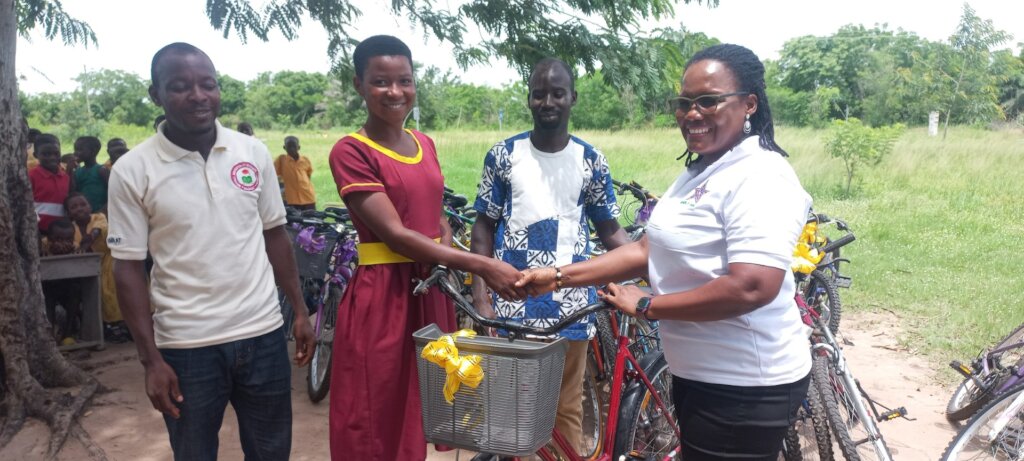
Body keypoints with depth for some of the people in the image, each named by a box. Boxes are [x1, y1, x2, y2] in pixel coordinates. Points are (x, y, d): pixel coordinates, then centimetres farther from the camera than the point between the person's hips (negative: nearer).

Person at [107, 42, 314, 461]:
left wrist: (300, 311, 6)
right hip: (185, 347, -2)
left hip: (263, 335, 2)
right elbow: (128, 269, -4)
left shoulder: (254, 153, 1)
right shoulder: (132, 171, -7)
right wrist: (150, 359, -7)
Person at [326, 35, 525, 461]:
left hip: (430, 291, 6)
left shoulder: (425, 144, 10)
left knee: (422, 411, 17)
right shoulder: (350, 151, -10)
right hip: (380, 297, -6)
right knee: (375, 424, 6)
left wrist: (447, 251, -4)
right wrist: (480, 265, -23)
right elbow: (395, 233, -18)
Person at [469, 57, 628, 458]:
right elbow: (484, 229, 2)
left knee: (567, 409, 10)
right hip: (512, 304, 0)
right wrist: (480, 298, -6)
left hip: (570, 306, 1)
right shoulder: (503, 155, 0)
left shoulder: (591, 161, 2)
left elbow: (610, 230, 6)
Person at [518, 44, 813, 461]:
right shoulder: (699, 173, 9)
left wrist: (646, 306, -21)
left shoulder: (760, 178, -20)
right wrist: (559, 276, 0)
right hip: (699, 374, 9)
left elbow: (752, 287, -30)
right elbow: (650, 250, 7)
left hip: (743, 387, -9)